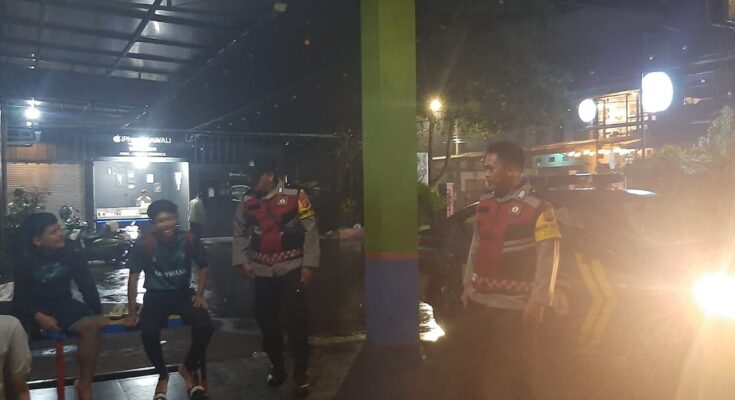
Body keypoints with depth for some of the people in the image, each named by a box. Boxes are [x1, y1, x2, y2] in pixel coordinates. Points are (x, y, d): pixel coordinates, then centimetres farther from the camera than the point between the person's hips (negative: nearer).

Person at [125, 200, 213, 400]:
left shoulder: (189, 240, -10)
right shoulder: (144, 245, -15)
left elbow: (203, 265, 8)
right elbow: (133, 277, -5)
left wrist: (200, 294, -1)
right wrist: (132, 312, -4)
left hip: (183, 293, 2)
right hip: (156, 295, -1)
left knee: (205, 327, -24)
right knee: (148, 332, -30)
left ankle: (188, 368, 8)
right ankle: (162, 375, 2)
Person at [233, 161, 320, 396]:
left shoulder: (295, 196, -8)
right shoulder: (248, 201, 4)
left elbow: (310, 230, -7)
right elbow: (240, 233, 13)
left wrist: (309, 264, -10)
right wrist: (243, 261, 4)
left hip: (291, 268, -4)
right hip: (262, 271, 4)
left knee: (296, 318, -6)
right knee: (265, 319, 11)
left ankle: (301, 373, 7)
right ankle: (277, 366, 30)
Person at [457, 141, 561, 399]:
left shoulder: (538, 208, -12)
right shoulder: (484, 203, 9)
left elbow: (548, 259, -12)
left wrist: (537, 302, -15)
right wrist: (469, 285, 15)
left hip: (515, 306, -6)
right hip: (479, 301, 7)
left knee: (515, 373, 6)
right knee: (471, 365, 17)